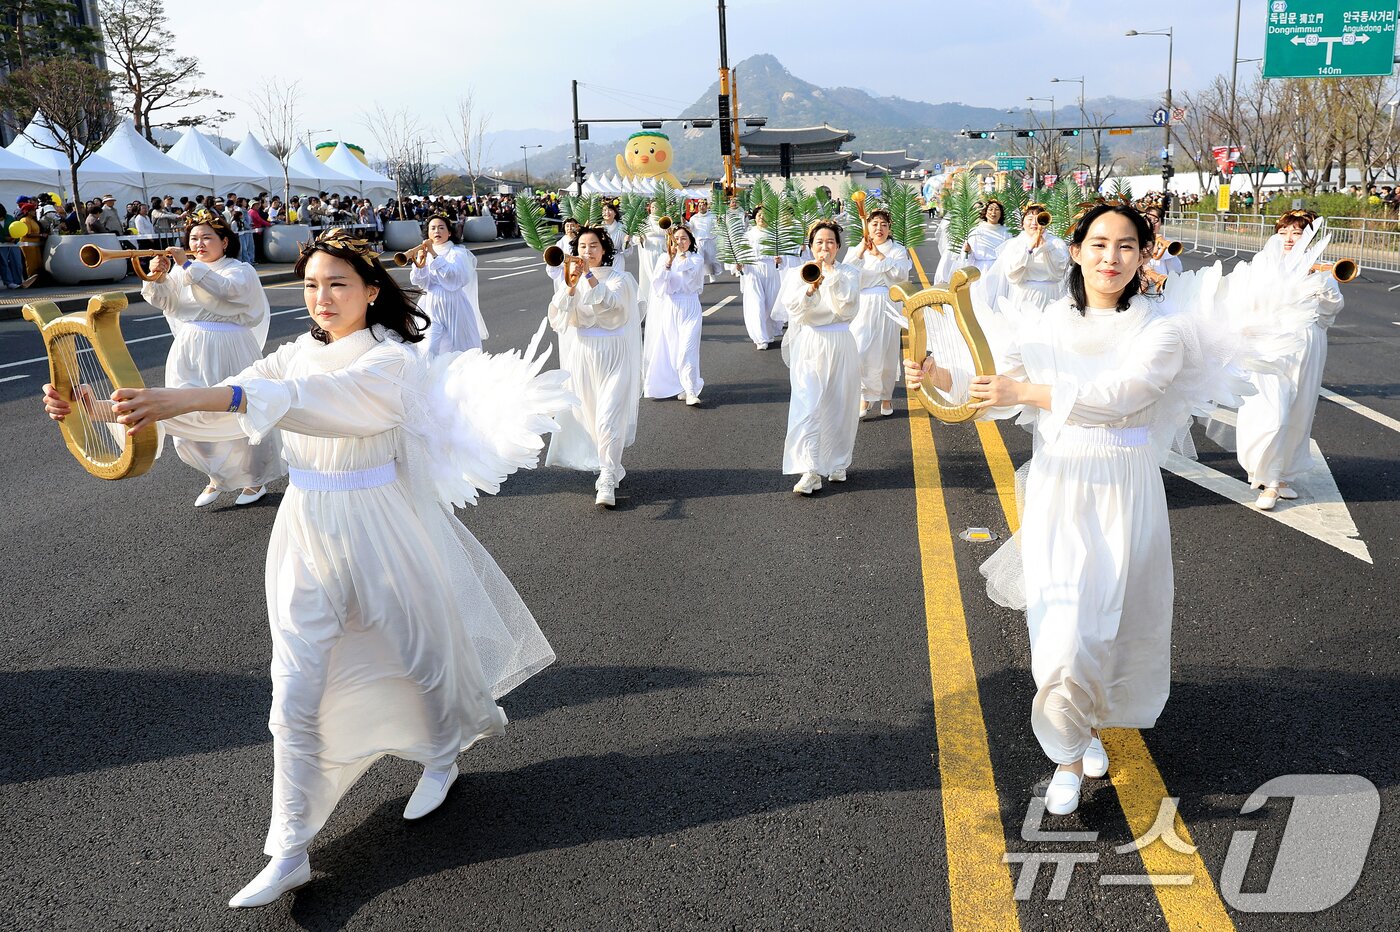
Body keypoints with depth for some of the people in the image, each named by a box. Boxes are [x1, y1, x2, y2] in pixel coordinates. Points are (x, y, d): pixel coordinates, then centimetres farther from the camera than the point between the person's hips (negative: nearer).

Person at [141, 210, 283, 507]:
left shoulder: (240, 270, -4)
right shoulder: (183, 270, 11)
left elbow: (225, 290, -26)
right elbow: (163, 301, 0)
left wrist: (188, 266, -31)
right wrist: (157, 277, -19)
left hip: (227, 353, -5)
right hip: (190, 352, 5)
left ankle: (255, 479, 18)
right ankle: (217, 476, 27)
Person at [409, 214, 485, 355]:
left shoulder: (458, 252, -4)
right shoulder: (425, 253, 9)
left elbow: (453, 275, -22)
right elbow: (419, 282, -4)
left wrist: (435, 255, -29)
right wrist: (419, 265, -23)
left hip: (454, 308, -3)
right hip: (433, 309, 3)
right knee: (429, 351, -11)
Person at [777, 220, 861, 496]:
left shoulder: (849, 273, 3)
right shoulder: (798, 275, 5)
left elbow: (845, 307, -12)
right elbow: (794, 312, -8)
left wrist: (831, 274, -14)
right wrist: (810, 288, -24)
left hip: (840, 346, 0)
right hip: (808, 346, 0)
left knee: (839, 408, 7)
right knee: (807, 406, -10)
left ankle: (838, 463, 26)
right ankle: (810, 471, -11)